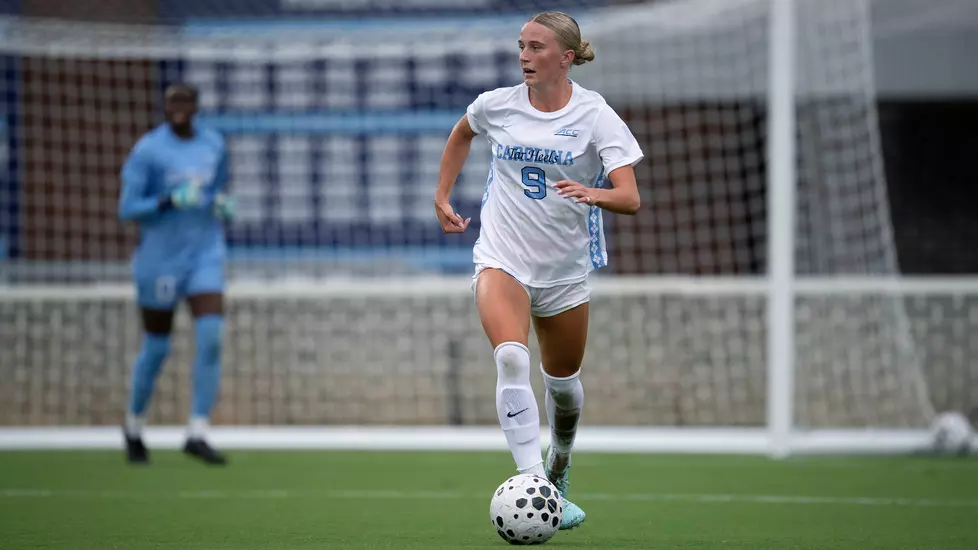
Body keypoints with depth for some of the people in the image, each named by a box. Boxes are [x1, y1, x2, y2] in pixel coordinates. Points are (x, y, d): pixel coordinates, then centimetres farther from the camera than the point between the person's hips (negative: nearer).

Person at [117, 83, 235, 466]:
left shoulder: (214, 145, 4)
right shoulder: (148, 150, -11)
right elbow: (127, 209, -13)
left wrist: (224, 205, -3)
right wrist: (170, 201, -27)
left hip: (205, 254, 3)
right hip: (160, 258, -3)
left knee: (210, 337, -15)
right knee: (156, 348, 7)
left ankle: (197, 434, -11)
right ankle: (134, 426, 32)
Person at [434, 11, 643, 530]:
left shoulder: (595, 115, -9)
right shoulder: (497, 104, -2)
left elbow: (629, 198, -19)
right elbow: (461, 134, 24)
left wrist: (592, 193, -39)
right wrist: (442, 195, 18)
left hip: (565, 268, 1)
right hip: (502, 258, 0)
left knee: (562, 381, 14)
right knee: (511, 358, -27)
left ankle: (558, 468, 46)